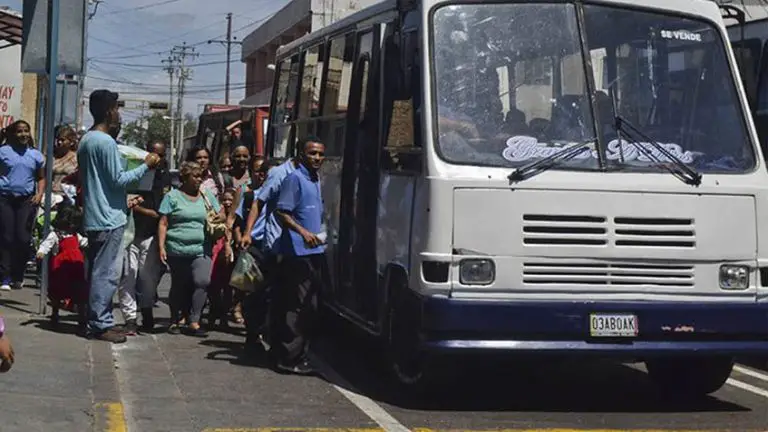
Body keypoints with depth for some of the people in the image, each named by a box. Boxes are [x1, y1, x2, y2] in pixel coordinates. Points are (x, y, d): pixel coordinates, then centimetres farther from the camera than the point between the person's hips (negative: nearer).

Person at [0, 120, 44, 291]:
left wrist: (39, 195, 0)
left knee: (23, 238, -4)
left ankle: (17, 277, 8)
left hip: (26, 200, 1)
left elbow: (41, 178, 16)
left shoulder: (35, 155, 11)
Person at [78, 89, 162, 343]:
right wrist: (146, 166, -8)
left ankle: (98, 319, 17)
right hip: (109, 217, -10)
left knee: (98, 271, 13)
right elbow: (118, 179, -17)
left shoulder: (86, 140, 14)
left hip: (94, 217, 10)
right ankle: (100, 324, -3)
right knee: (107, 273, -5)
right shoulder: (107, 142, -16)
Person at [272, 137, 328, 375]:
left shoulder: (316, 181, 19)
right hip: (298, 252, -9)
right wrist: (303, 232, -25)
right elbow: (282, 213, -16)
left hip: (316, 252, 9)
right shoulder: (295, 179, -9)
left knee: (309, 306, 11)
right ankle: (290, 357, -8)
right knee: (298, 306, -10)